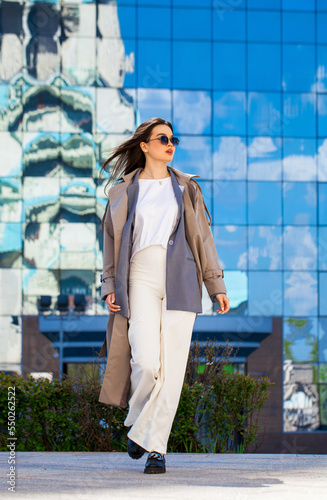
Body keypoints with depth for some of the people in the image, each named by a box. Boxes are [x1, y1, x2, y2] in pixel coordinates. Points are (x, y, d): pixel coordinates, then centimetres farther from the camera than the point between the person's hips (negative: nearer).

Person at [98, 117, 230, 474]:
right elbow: (112, 240, 15)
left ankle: (155, 445, 0)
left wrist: (216, 285, 8)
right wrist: (110, 286, 4)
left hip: (180, 282, 1)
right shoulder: (124, 191, 12)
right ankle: (138, 421, 14)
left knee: (172, 368, -7)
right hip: (141, 280, -1)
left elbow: (202, 237, 14)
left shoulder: (186, 188, 15)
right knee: (146, 361, -16)